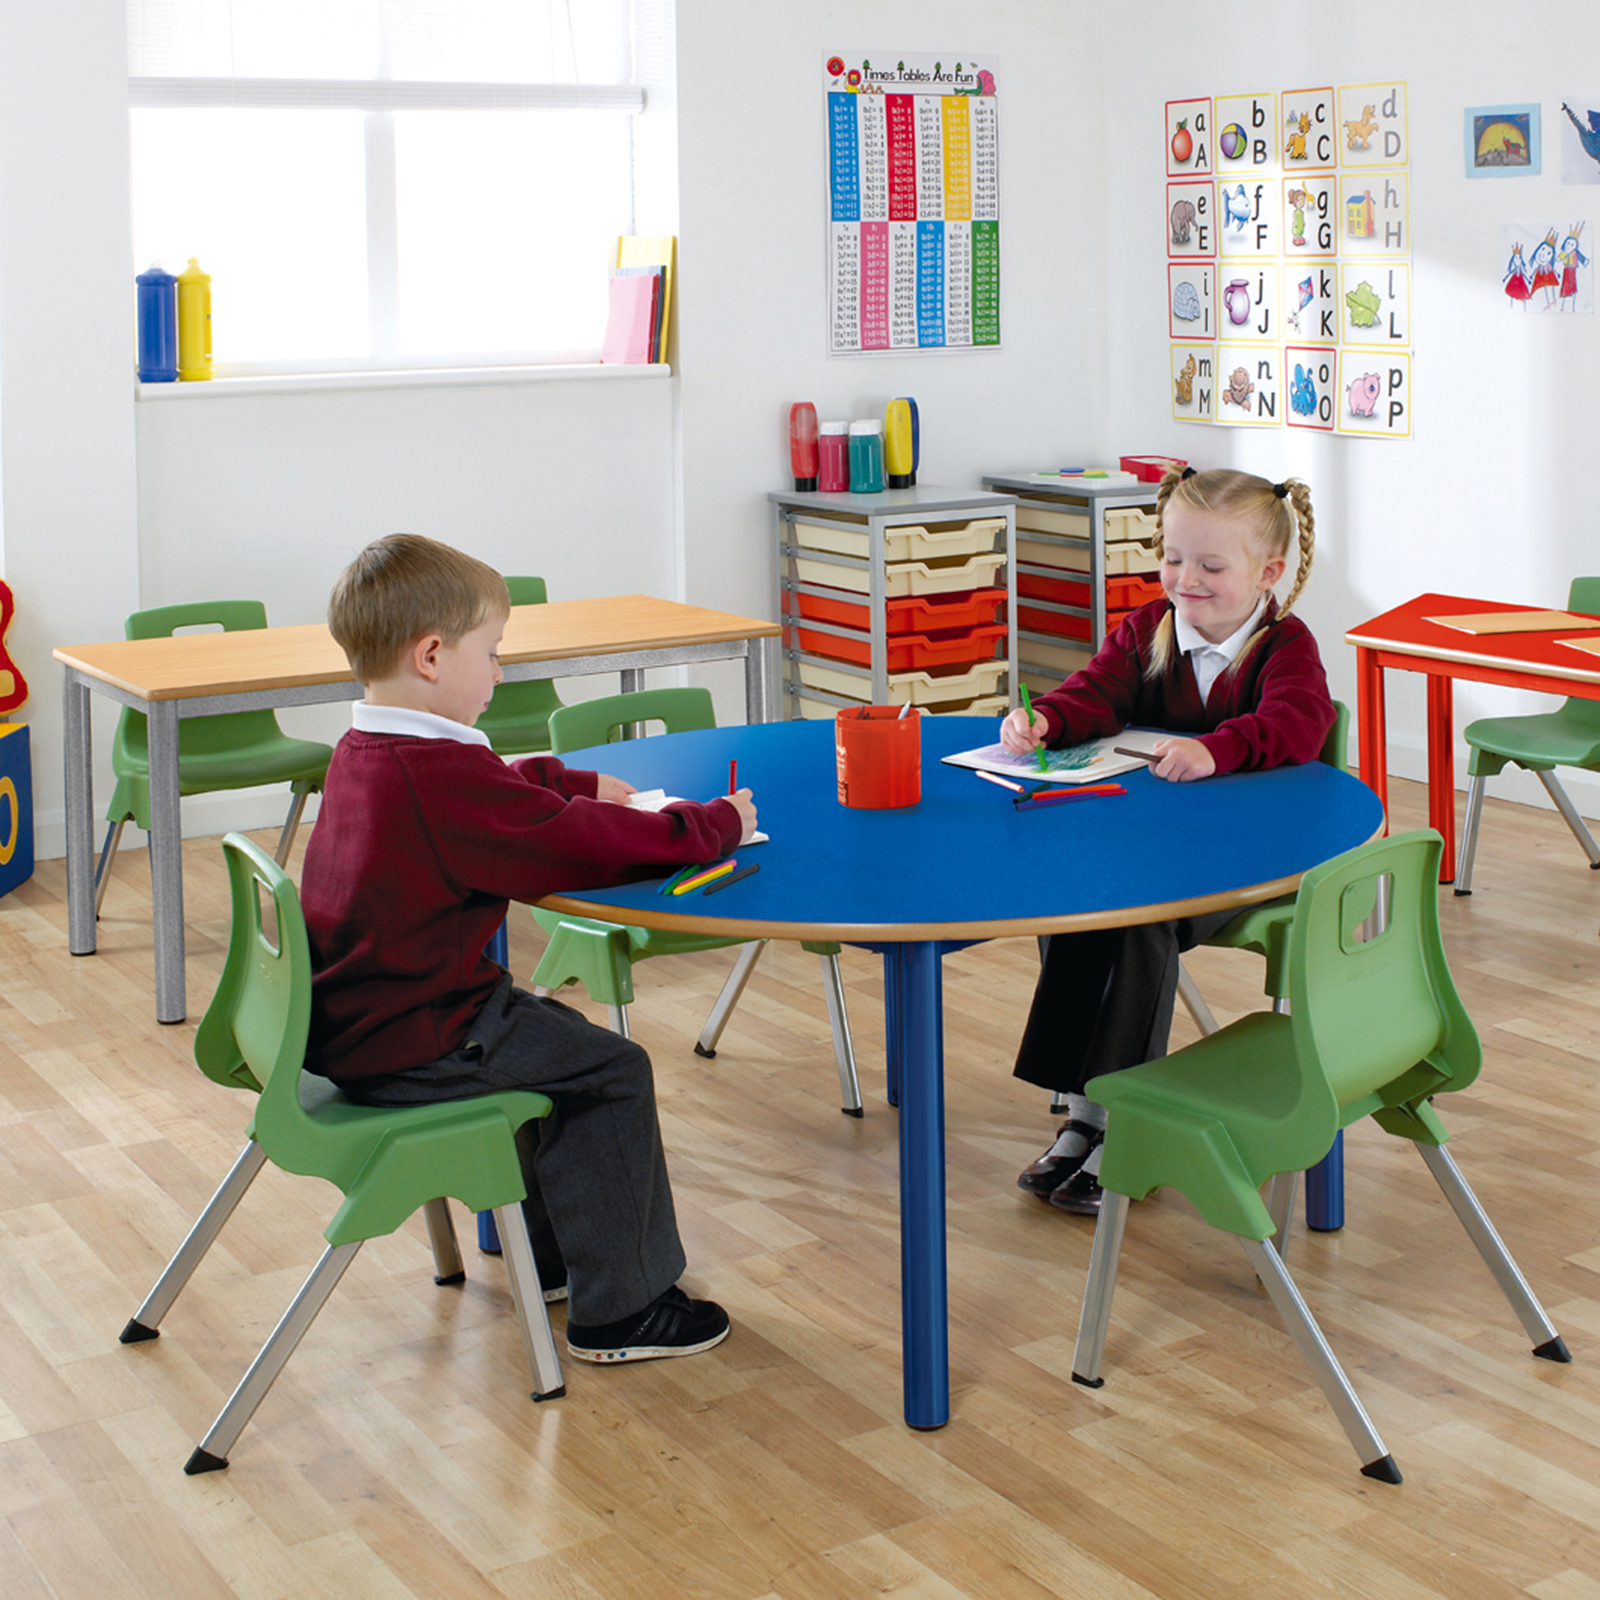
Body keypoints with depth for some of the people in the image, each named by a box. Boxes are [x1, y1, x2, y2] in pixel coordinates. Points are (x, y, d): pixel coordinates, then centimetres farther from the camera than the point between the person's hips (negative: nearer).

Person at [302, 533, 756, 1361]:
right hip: (409, 1043, -11)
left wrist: (584, 785, 18)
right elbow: (584, 845, -22)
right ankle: (619, 1309, 2)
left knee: (557, 1038, 26)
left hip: (353, 1017, 11)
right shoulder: (440, 777, -24)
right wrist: (717, 823, -10)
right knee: (613, 1069, -4)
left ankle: (556, 1258, 37)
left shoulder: (363, 753, 9)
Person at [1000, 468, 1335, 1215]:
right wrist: (1044, 720, -24)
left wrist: (1214, 748, -43)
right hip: (1139, 836, 5)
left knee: (1137, 920, -30)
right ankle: (1081, 1112, -14)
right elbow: (1099, 692, 0)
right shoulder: (1146, 630, 13)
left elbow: (1296, 723, -24)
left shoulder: (1284, 645, -4)